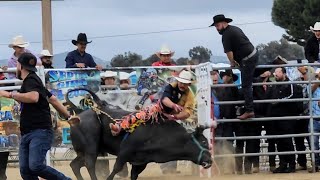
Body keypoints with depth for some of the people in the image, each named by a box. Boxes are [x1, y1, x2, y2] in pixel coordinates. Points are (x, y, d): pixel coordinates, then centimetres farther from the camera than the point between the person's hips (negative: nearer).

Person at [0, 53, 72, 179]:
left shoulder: (31, 80, -7)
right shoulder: (31, 81, 24)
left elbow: (34, 97, -29)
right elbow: (53, 99, 28)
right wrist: (68, 116, 30)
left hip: (40, 131, -10)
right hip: (27, 134, 10)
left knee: (35, 166, -22)